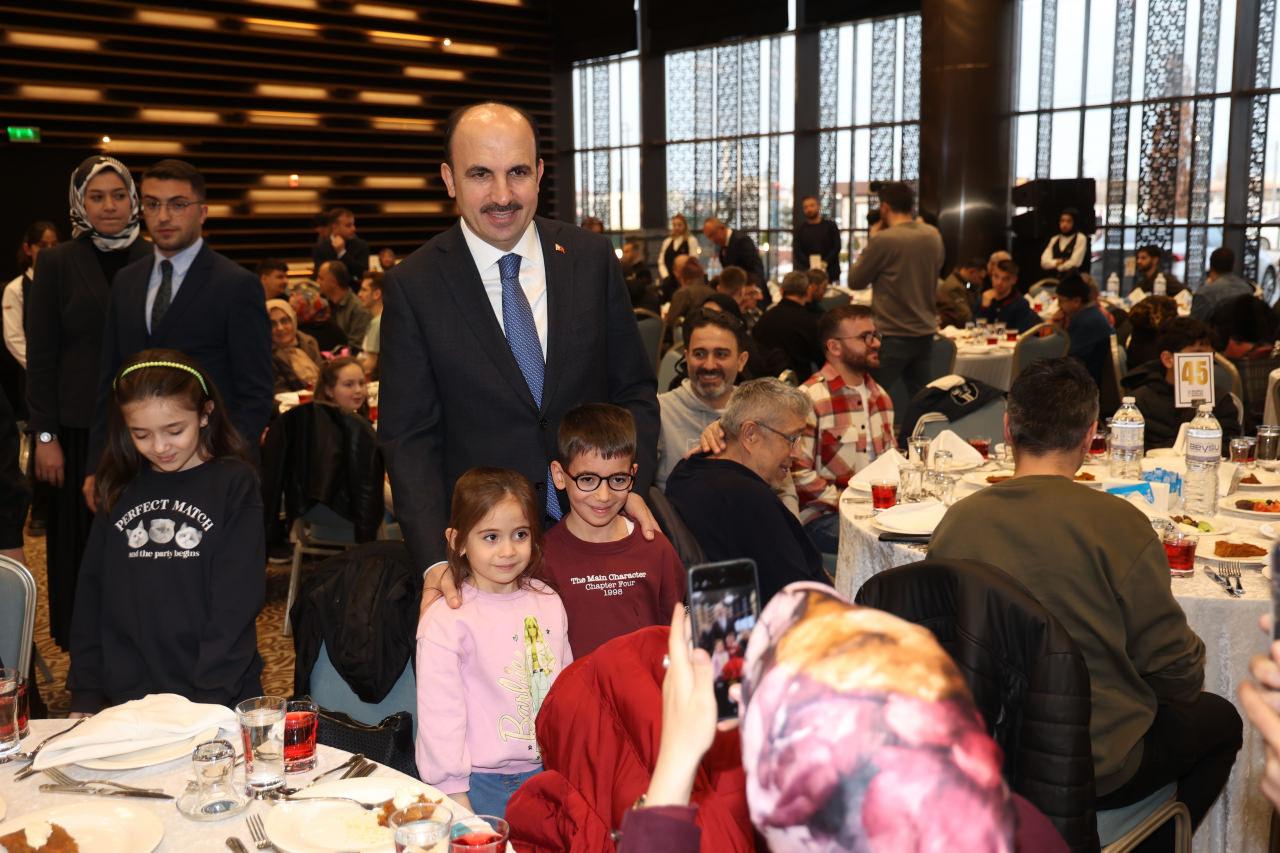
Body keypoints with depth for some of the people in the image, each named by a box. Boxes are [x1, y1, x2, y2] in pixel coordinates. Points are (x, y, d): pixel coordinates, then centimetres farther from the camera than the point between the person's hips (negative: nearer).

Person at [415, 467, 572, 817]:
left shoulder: (548, 602, 6)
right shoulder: (446, 620, -13)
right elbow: (440, 713, -12)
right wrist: (456, 799, -12)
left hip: (547, 772, 5)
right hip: (480, 782, -4)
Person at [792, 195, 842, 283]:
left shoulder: (830, 225, 9)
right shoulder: (800, 229, 10)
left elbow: (837, 247, 2)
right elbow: (796, 251, 0)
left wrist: (825, 263, -15)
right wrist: (810, 265, -17)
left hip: (830, 273, 0)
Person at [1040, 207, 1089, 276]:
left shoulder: (1080, 238, -1)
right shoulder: (1054, 239, 15)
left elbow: (1074, 263, -8)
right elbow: (1044, 262, 6)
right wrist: (1056, 262, -12)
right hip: (1054, 279, 4)